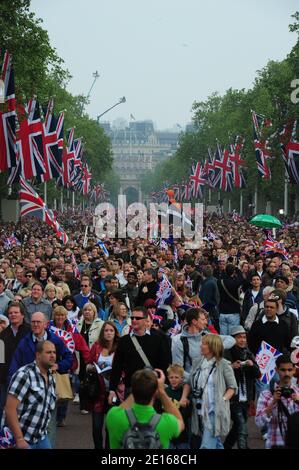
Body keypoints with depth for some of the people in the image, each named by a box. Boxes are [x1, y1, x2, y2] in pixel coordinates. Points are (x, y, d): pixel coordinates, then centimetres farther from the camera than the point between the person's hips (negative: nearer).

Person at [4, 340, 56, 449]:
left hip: (41, 438, 7)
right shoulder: (24, 375, -14)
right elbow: (10, 409, -20)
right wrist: (19, 439, -22)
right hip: (22, 439, -7)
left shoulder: (51, 379, 8)